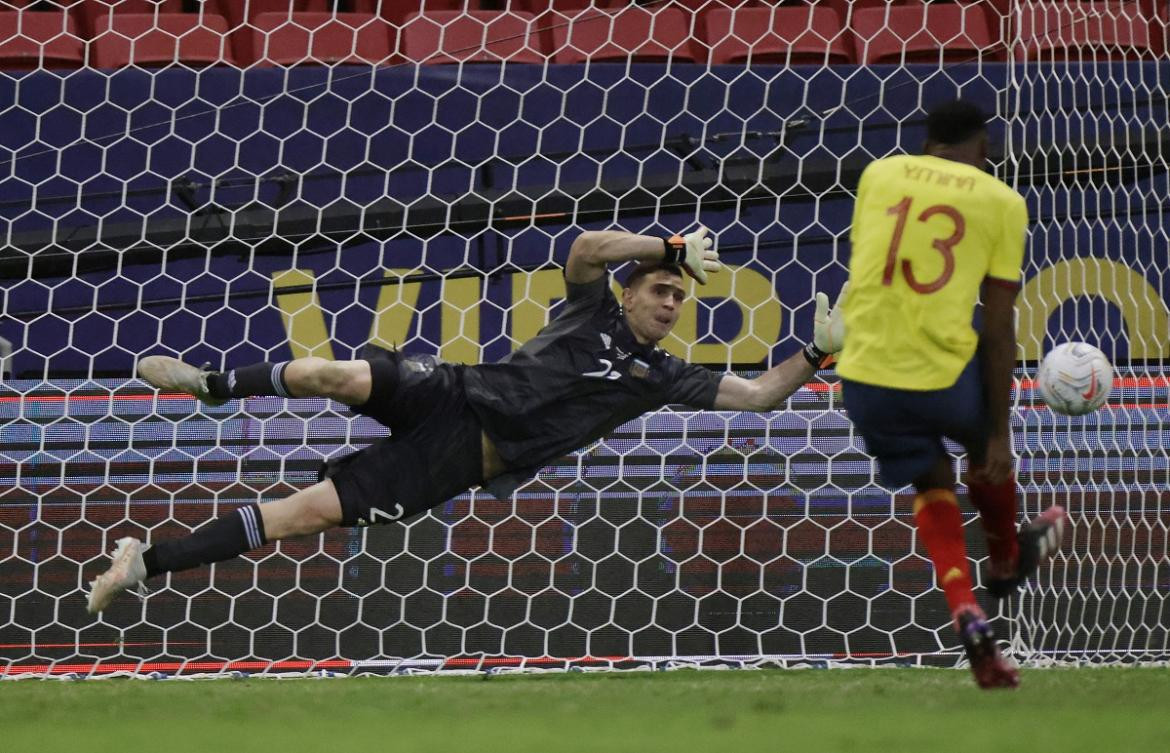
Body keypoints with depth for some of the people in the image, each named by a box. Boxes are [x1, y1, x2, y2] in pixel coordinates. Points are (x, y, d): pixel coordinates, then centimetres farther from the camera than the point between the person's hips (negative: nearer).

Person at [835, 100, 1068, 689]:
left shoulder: (879, 173, 8)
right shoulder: (1003, 202, 0)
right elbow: (998, 327, -1)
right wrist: (1000, 433, 4)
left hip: (864, 374, 2)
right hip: (944, 376, -2)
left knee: (933, 486, 22)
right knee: (985, 446, 31)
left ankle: (967, 615, 4)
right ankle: (1007, 562, 52)